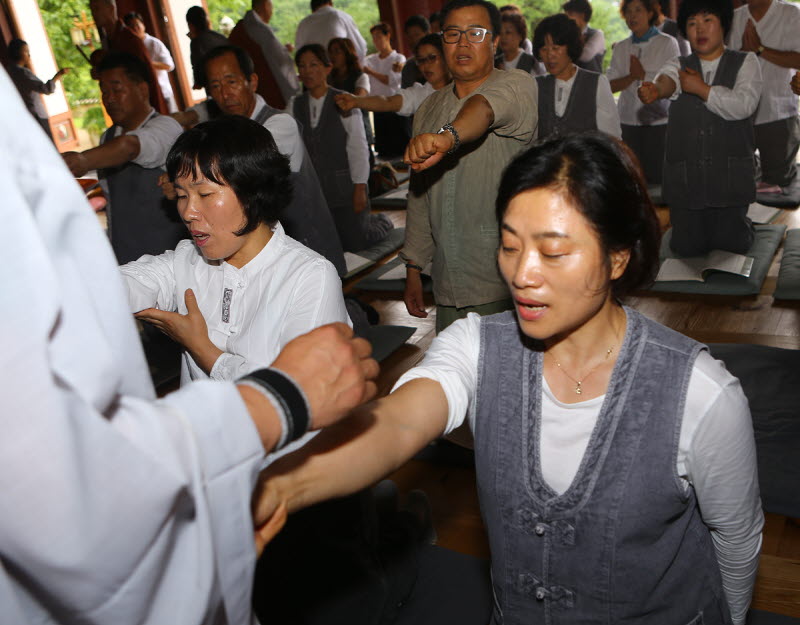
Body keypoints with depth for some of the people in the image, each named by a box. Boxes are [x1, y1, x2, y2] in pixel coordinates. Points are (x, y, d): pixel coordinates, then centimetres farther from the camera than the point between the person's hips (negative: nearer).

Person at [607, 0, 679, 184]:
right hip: (628, 119, 3)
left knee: (656, 175, -5)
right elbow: (611, 86, 3)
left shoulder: (667, 43, 2)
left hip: (658, 119, -3)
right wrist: (632, 76, -13)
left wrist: (643, 75, -6)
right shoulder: (620, 48, 12)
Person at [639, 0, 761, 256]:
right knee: (687, 248, 3)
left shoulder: (745, 63, 5)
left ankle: (741, 223, 34)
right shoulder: (679, 67, 8)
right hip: (684, 179, 1)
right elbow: (666, 81, -18)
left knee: (732, 246, 1)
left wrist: (702, 89, -13)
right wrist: (654, 89, -42)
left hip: (730, 176, -1)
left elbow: (743, 106, -13)